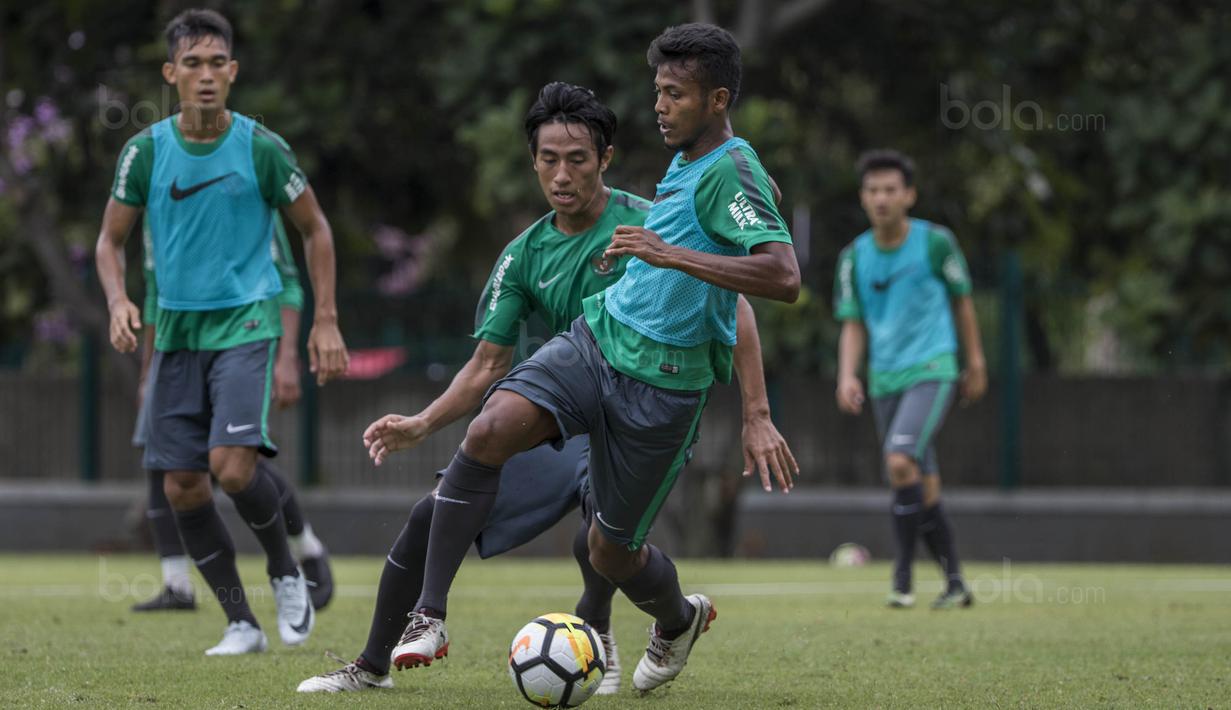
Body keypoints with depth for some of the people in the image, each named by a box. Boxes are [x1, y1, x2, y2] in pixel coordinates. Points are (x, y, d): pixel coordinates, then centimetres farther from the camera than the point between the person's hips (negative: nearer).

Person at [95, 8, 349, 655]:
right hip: (176, 329, 4)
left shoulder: (261, 147, -6)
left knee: (232, 467, -21)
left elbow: (314, 229, 5)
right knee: (182, 486, 0)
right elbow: (111, 240, 9)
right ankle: (241, 624, 12)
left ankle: (285, 574, 7)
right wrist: (118, 300, -11)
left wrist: (325, 323, 0)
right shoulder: (146, 151, -1)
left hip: (245, 323, -3)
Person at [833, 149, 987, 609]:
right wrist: (847, 376, -10)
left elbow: (962, 300, 8)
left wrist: (976, 363, 13)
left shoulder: (935, 242, -5)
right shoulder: (855, 257, 4)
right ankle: (955, 584, 18)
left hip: (931, 370, -4)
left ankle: (903, 574, -15)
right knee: (923, 488, 7)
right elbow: (852, 325, 6)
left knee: (900, 462, -24)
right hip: (884, 381, 4)